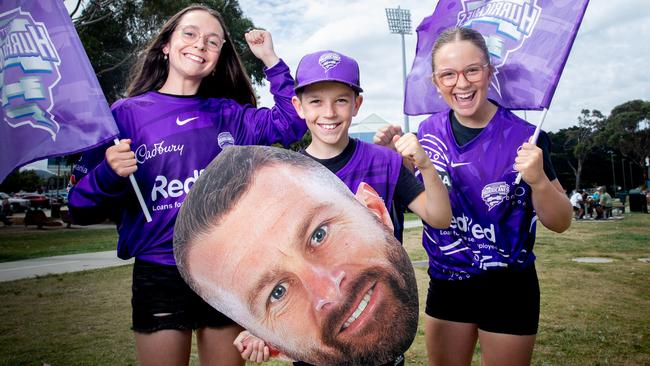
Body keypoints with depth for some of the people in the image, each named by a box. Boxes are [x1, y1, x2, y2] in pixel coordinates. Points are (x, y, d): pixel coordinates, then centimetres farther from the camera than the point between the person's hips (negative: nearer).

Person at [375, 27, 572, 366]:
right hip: (445, 282, 4)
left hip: (508, 288, -3)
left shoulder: (523, 137, -15)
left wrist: (538, 180, -29)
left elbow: (560, 223, -9)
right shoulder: (430, 131, -4)